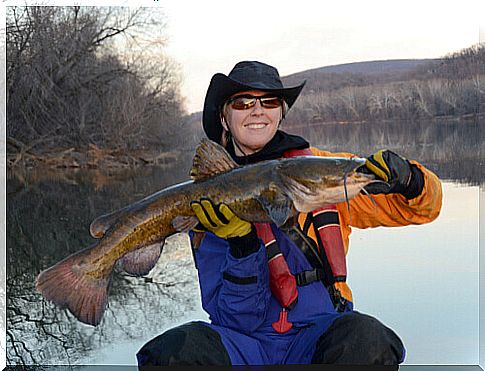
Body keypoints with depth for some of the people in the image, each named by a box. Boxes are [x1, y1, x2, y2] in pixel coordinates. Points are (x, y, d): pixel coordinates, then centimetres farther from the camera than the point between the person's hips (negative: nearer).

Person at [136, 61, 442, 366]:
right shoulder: (211, 207, 3)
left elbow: (423, 208, 8)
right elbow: (236, 319, -5)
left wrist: (408, 181, -15)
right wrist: (241, 244, -21)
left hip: (319, 337, 1)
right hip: (247, 346, -1)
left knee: (365, 336, -33)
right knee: (177, 348, -31)